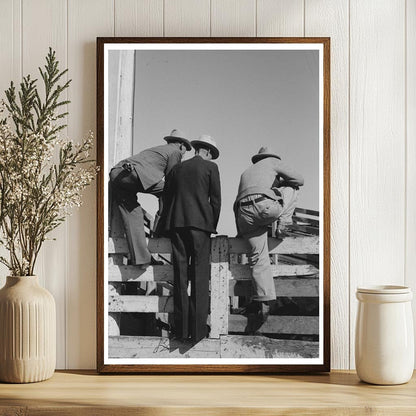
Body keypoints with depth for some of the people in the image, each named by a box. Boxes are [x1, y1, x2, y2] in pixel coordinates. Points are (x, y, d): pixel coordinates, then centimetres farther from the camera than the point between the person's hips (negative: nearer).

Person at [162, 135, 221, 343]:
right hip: (200, 223, -4)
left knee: (180, 276, 4)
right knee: (200, 275, -3)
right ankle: (198, 328, -7)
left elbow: (167, 198, 15)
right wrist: (213, 225, 10)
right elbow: (215, 199, 2)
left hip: (176, 224, 4)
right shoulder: (210, 167, 6)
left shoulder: (177, 168, 17)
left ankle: (181, 328, 2)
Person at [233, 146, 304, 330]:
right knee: (292, 189, 24)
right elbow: (299, 179, 18)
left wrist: (240, 229, 34)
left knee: (258, 257, 6)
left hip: (244, 213, 4)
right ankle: (284, 224, 10)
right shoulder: (273, 162, 22)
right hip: (266, 207, -4)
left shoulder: (246, 172, 36)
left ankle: (263, 303, -4)